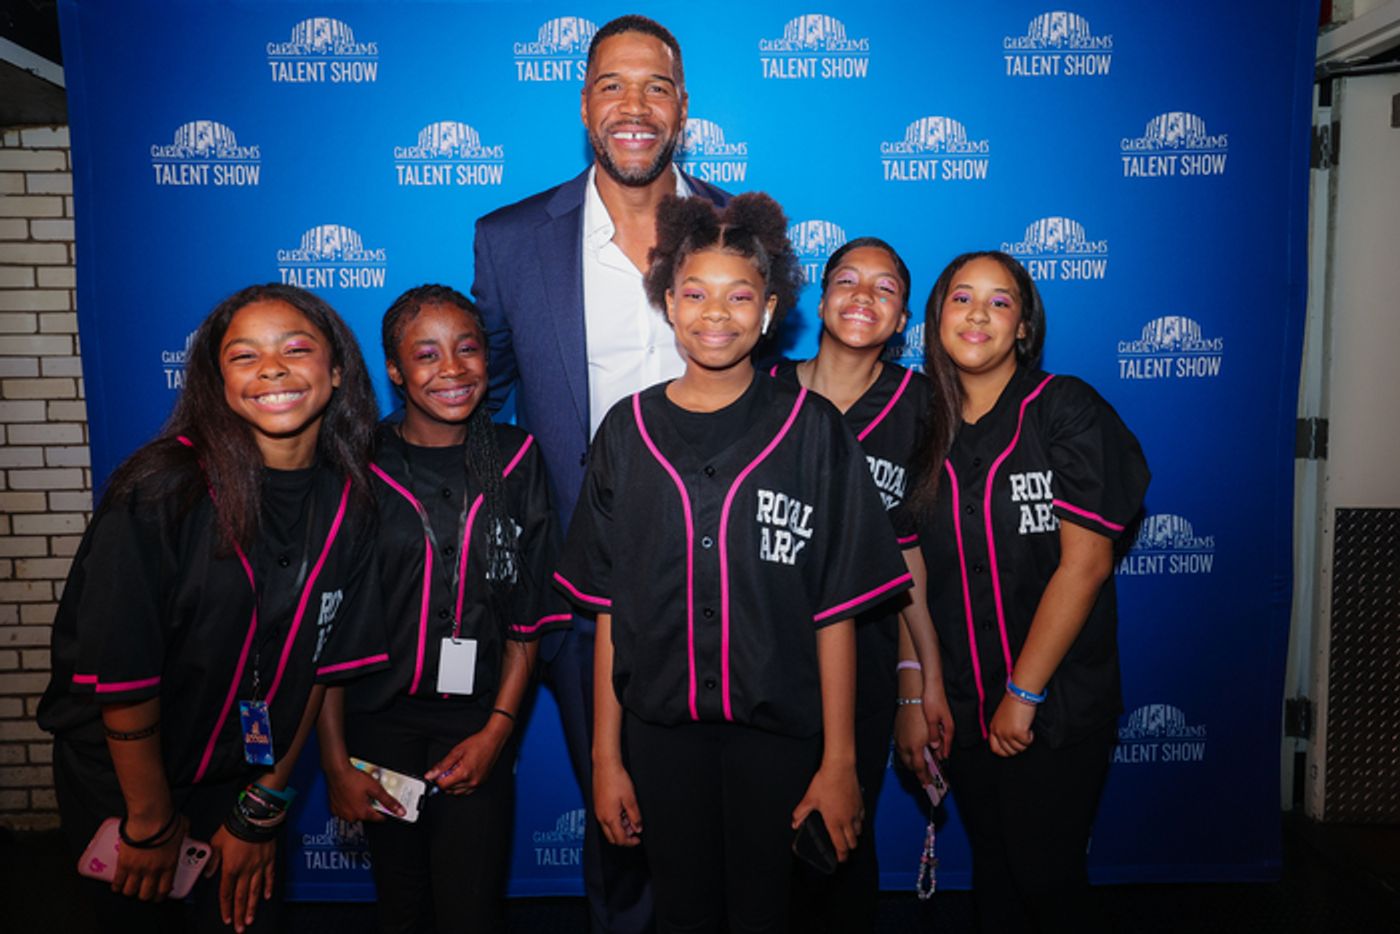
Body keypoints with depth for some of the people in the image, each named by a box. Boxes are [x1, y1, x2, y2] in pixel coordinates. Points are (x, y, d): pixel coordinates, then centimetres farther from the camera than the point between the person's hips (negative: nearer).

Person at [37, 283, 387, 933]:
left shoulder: (348, 502, -10)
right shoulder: (162, 491, -24)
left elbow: (319, 664, -5)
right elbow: (121, 675, -19)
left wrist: (264, 809, 0)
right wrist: (150, 823, -9)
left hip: (242, 776, 3)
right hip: (121, 782, -3)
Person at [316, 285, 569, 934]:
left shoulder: (515, 460, -2)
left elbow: (528, 618, 1)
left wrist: (497, 730, -6)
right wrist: (335, 760, -5)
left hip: (478, 728, 0)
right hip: (379, 723, 0)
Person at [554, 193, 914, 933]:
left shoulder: (812, 430, -5)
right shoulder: (628, 430, 0)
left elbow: (835, 612, -5)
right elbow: (609, 611, 2)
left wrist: (839, 761, -6)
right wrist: (605, 756, 2)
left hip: (777, 732, -1)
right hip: (660, 731, 2)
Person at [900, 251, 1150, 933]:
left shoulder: (1066, 409, -10)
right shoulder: (927, 425, 3)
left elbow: (1085, 563, -15)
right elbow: (918, 568, 4)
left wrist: (1024, 693, -15)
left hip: (1057, 704, -4)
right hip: (963, 706, 4)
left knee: (1047, 875, 8)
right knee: (991, 867, 18)